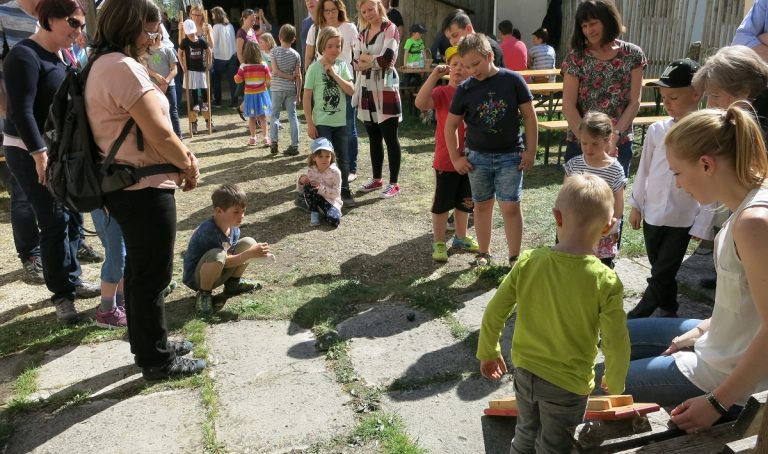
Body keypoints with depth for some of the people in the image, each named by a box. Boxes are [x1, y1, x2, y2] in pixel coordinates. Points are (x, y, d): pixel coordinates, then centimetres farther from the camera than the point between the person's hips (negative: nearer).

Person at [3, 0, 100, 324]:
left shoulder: (58, 56, 11)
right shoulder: (24, 56, -15)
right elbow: (21, 111, -22)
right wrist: (40, 154, -24)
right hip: (30, 153, -8)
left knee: (73, 215, 10)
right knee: (55, 221, -6)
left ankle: (72, 279, 24)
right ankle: (62, 294, 5)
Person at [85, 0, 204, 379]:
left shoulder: (102, 64, 12)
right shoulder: (123, 67, -21)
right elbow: (159, 134, -22)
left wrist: (180, 154, 4)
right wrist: (189, 166, -6)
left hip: (123, 186, 10)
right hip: (145, 190, -10)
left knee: (138, 269, 19)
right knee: (153, 275, 2)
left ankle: (147, 345, 35)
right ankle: (157, 360, 17)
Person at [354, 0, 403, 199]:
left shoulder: (390, 29, -6)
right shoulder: (362, 33, 14)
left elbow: (386, 60, -18)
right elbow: (356, 63, 6)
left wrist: (365, 58, -4)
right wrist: (373, 60, -12)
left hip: (385, 90, -6)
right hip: (366, 90, 6)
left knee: (390, 139, -1)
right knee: (374, 139, 13)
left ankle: (394, 183, 6)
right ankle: (376, 179, 24)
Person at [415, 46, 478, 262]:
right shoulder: (441, 92, -11)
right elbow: (420, 103, -31)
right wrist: (434, 75, -34)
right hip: (446, 160, -5)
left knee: (465, 202, 19)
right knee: (442, 203, 7)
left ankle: (461, 237, 36)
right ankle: (438, 242, 21)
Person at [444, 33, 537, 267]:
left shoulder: (512, 80, -8)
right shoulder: (464, 88, -3)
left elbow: (529, 116, -3)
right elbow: (450, 125, 5)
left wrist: (530, 151, -5)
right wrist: (456, 158, 2)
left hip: (511, 155, -2)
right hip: (477, 156, 2)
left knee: (511, 207, -3)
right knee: (482, 205, 11)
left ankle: (514, 257, 9)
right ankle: (484, 253, 25)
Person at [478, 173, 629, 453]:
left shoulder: (528, 262, -15)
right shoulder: (606, 281, -23)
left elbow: (493, 314, -7)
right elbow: (616, 344, -16)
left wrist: (488, 352, 10)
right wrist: (614, 383, 4)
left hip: (525, 371, 3)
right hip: (568, 384, -3)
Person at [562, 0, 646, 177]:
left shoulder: (633, 55, 0)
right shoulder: (576, 57, -4)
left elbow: (635, 102, -1)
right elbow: (568, 106, -8)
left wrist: (615, 135, -14)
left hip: (620, 144, 1)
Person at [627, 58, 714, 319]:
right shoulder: (657, 130, -2)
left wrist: (702, 225, -8)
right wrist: (636, 206, 9)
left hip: (682, 219, -4)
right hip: (652, 213, 4)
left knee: (661, 276, 1)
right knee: (661, 271, 18)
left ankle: (633, 320, 12)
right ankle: (668, 312, 36)